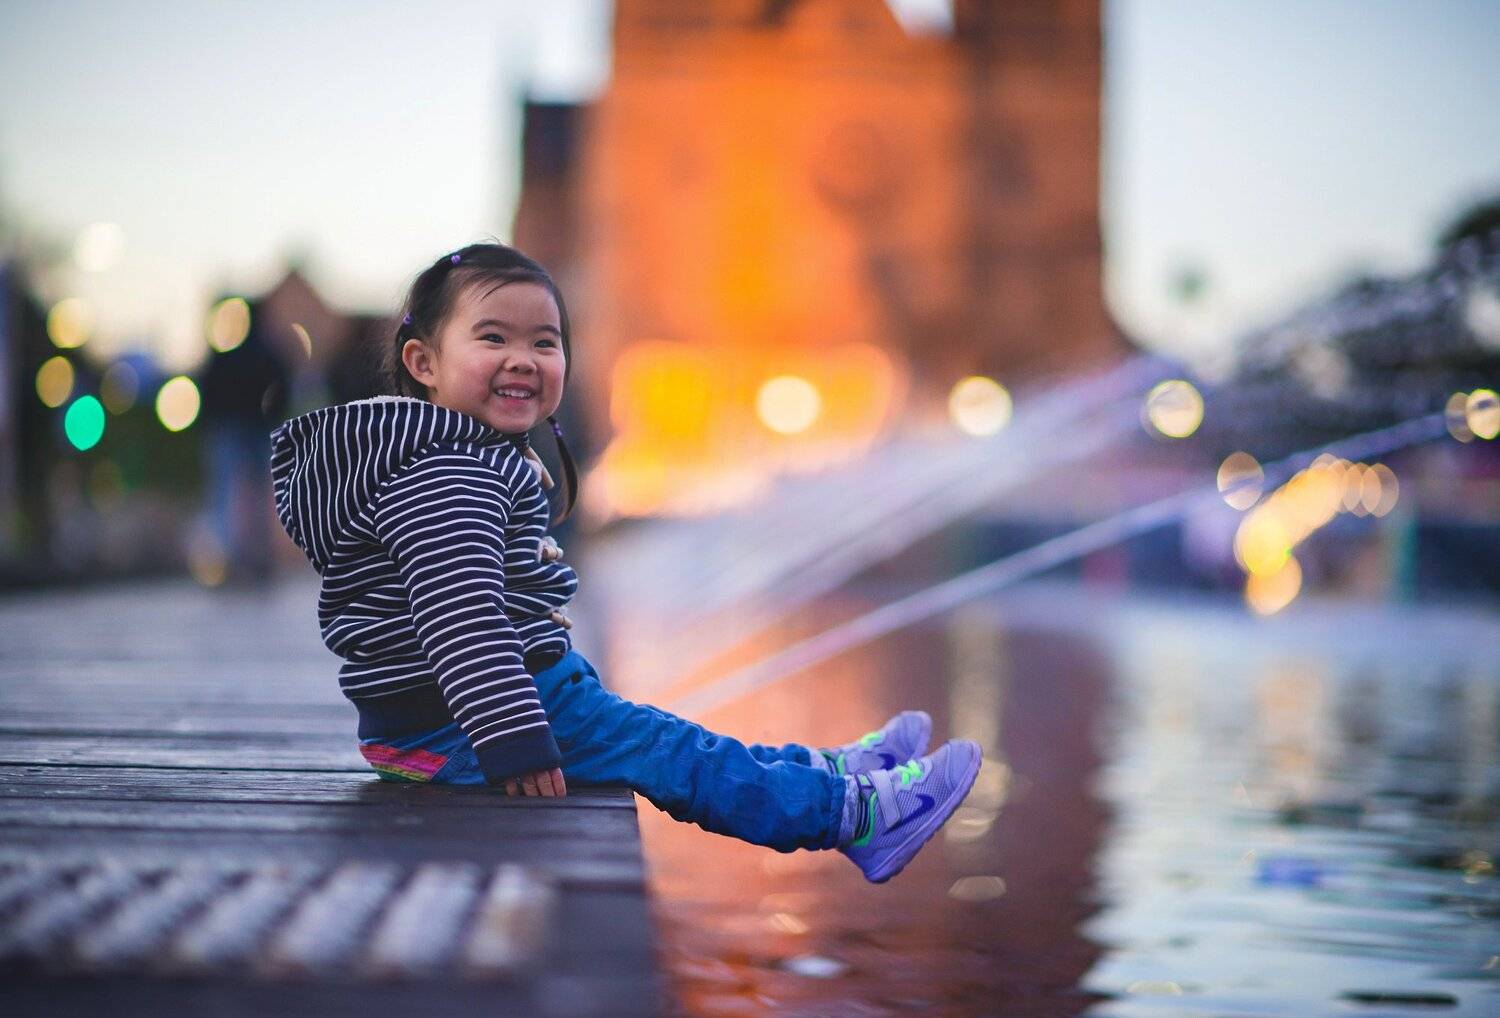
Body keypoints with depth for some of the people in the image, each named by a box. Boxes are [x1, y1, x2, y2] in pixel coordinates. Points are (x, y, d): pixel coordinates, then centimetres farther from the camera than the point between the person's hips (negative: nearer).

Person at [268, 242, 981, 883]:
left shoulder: (469, 460, 14)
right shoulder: (443, 477, -23)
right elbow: (460, 616, -30)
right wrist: (513, 742, -32)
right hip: (450, 724, -12)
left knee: (654, 737, 18)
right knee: (667, 753, -6)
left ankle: (828, 772, 28)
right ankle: (857, 814, 1)